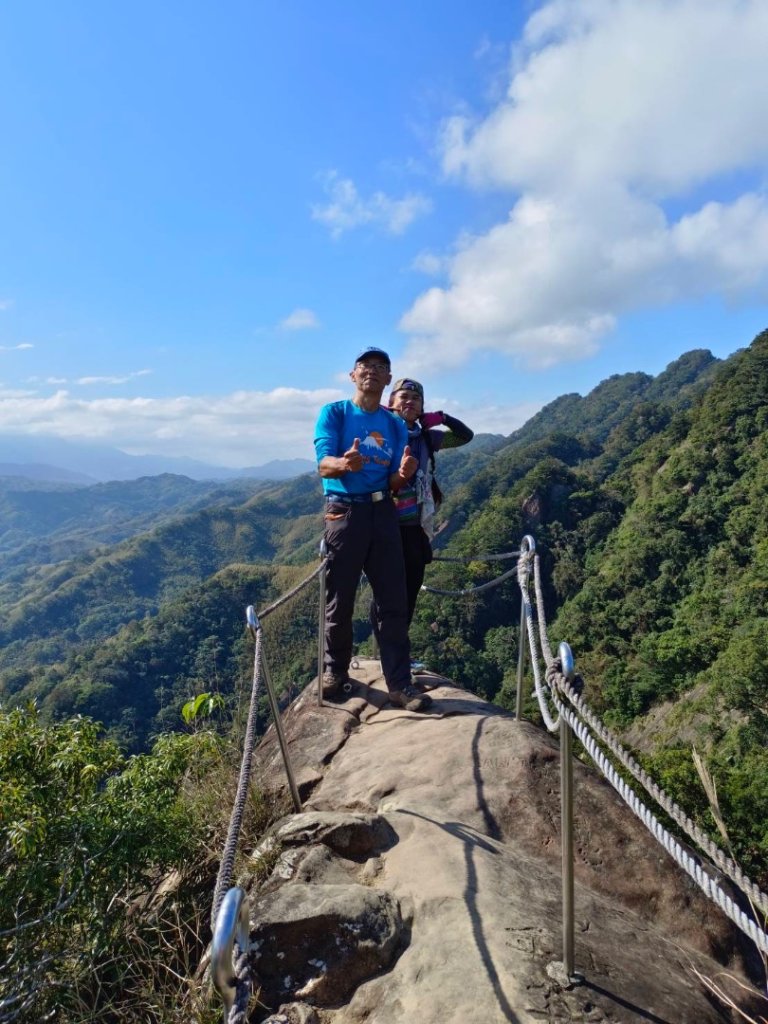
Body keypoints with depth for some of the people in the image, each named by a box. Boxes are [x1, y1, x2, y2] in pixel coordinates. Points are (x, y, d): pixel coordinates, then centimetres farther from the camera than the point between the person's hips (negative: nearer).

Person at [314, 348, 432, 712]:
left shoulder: (396, 425, 11)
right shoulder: (334, 413, 2)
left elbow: (394, 485, 7)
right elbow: (324, 465, -13)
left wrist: (403, 474, -18)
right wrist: (345, 463, -37)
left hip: (383, 514, 3)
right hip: (344, 512, -3)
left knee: (393, 600, 0)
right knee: (340, 599, 5)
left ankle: (399, 683, 5)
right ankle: (335, 670, 24)